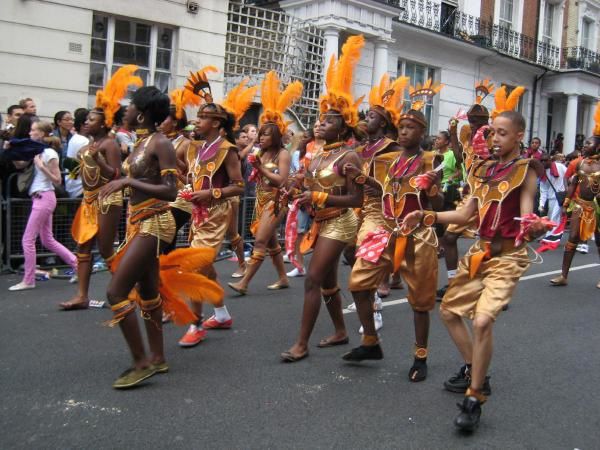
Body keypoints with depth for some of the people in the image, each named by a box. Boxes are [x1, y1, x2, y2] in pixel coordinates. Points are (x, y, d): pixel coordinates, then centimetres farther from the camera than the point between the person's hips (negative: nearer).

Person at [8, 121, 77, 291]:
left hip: (44, 198, -9)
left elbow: (57, 180, -11)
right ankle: (77, 264, 19)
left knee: (27, 239, -4)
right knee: (48, 240, 13)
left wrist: (41, 166, -18)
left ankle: (28, 280, 5)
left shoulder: (50, 153, -11)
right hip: (39, 198, 9)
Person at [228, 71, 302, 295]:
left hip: (275, 201, -8)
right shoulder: (261, 153, 11)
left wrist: (262, 168, -16)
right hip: (262, 200, 8)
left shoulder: (283, 154, -10)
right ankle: (283, 278, 24)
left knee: (261, 241, -11)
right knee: (271, 241, 13)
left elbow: (282, 180, -19)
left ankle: (244, 282, -13)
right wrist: (255, 170, -4)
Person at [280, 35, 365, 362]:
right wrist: (302, 193, -3)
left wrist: (318, 198, -23)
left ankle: (302, 344, -5)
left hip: (339, 223, -9)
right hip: (322, 222, 9)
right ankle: (340, 332, 30)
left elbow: (356, 199, -20)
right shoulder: (319, 153, 9)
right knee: (327, 280, 15)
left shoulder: (349, 157, -15)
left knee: (313, 279, -11)